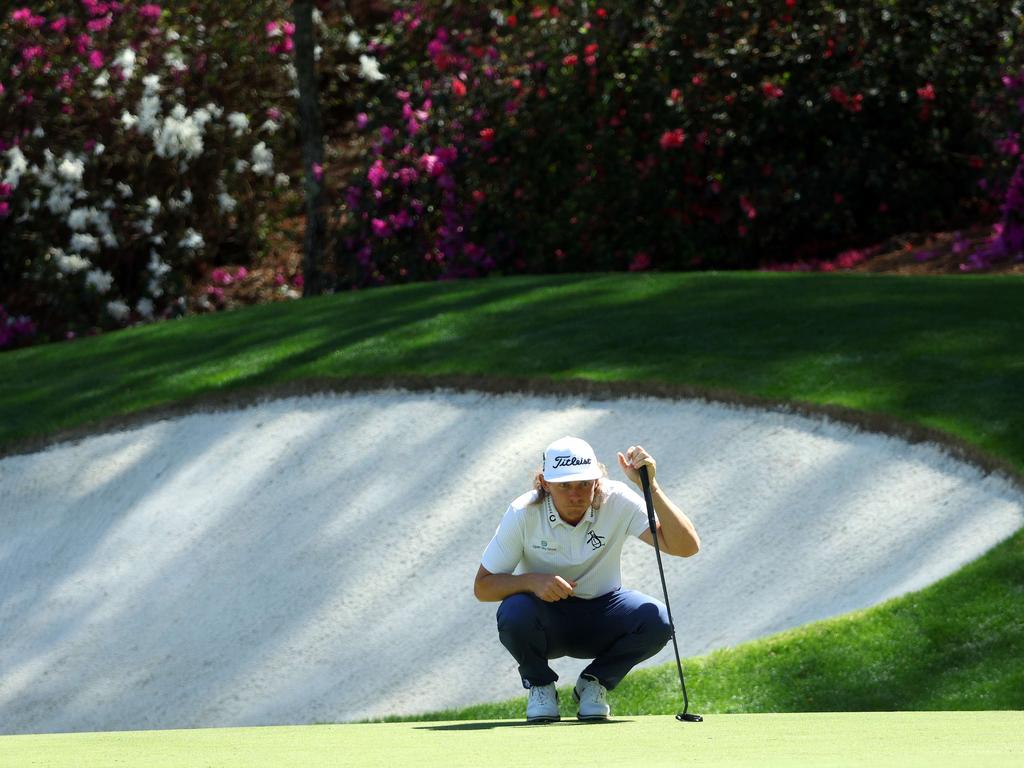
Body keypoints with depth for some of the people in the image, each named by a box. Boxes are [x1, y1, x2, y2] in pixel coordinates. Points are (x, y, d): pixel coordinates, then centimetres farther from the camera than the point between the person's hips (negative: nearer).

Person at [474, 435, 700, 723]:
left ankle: (594, 683, 0)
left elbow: (686, 547, -27)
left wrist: (651, 487, -38)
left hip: (601, 618, 1)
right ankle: (540, 685, -2)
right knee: (514, 614, -36)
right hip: (546, 618, -1)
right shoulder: (523, 514, -19)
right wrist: (531, 580, -33)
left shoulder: (618, 502, -18)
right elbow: (482, 586, -14)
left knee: (656, 620, -29)